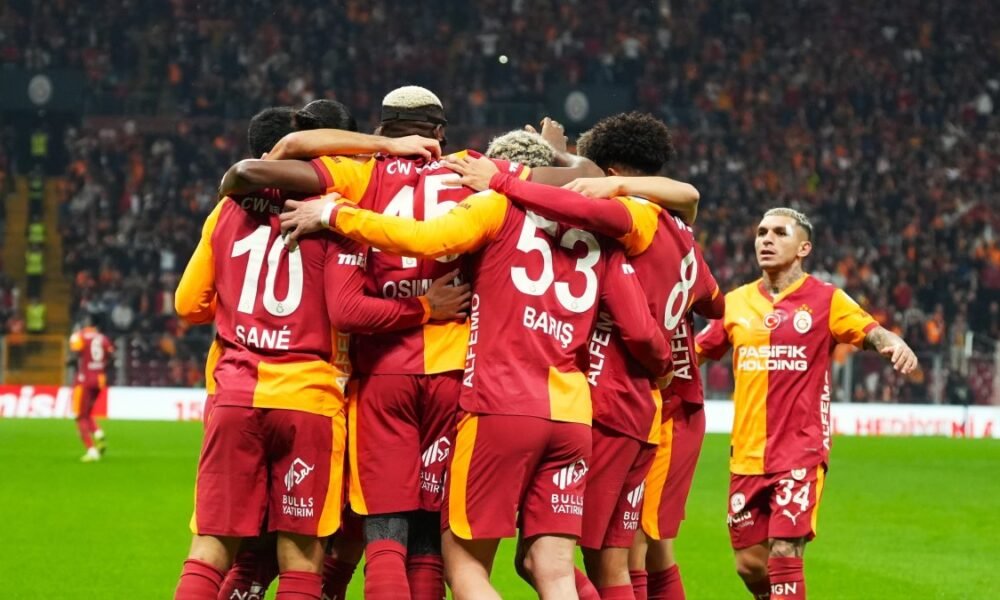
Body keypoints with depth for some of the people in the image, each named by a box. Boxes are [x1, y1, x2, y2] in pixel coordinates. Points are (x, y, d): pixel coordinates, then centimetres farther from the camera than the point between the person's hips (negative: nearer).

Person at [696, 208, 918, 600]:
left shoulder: (825, 300, -2)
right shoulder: (737, 303, 9)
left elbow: (871, 332, -12)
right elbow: (695, 351, 20)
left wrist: (895, 344, -34)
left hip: (800, 451, -4)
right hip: (747, 453, 4)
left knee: (784, 553, -14)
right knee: (749, 562, 7)